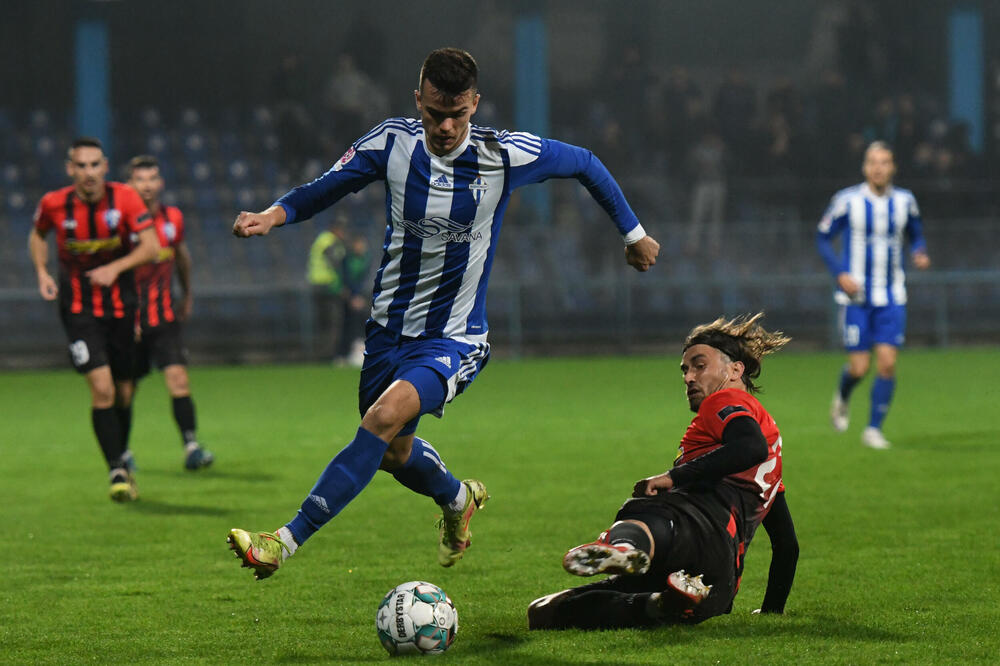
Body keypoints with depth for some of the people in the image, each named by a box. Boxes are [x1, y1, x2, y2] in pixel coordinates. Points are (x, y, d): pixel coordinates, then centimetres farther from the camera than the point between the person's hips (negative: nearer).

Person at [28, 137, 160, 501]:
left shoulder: (125, 198, -11)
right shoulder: (54, 204, -9)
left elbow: (151, 246, -13)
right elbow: (38, 235, 12)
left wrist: (116, 267, -27)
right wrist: (43, 273, -3)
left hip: (120, 304, 2)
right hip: (78, 309, -2)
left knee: (123, 392, 9)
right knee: (102, 387, -17)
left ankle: (122, 457, 35)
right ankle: (117, 472, -11)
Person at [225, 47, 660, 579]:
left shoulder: (506, 155, -15)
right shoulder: (391, 143, -10)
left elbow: (584, 163, 3)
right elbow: (325, 188, 4)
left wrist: (634, 234, 13)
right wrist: (273, 215, -17)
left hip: (453, 339, -4)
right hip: (389, 327, 4)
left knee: (384, 418, -28)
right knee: (394, 452, 19)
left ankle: (284, 543, -31)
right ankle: (459, 500, 54)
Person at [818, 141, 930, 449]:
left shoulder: (904, 201, 2)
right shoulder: (848, 201, -6)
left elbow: (916, 235, 18)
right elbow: (823, 237, 2)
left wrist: (920, 254, -6)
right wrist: (840, 274, -11)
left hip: (891, 297, 2)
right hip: (856, 296, -2)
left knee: (887, 363, -9)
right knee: (859, 367, -5)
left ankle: (874, 429, 3)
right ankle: (841, 399, 31)